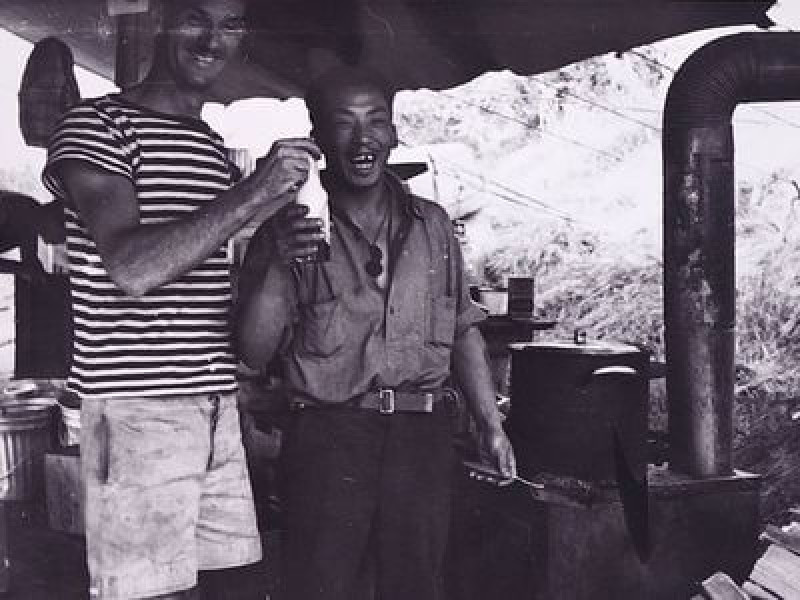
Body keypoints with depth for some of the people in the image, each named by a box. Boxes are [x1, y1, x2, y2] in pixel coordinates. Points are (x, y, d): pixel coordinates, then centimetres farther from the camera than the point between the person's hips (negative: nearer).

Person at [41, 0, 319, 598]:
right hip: (137, 411, -7)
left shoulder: (215, 147, 20)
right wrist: (253, 194, -18)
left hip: (217, 404, 7)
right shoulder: (98, 125, -4)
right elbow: (131, 268, -18)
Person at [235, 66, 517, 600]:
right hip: (329, 440, -3)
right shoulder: (290, 228, 1)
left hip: (423, 437, 3)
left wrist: (492, 426, 9)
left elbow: (464, 331, 15)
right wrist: (278, 266, -21)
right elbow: (255, 353, -6)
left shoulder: (432, 225, 11)